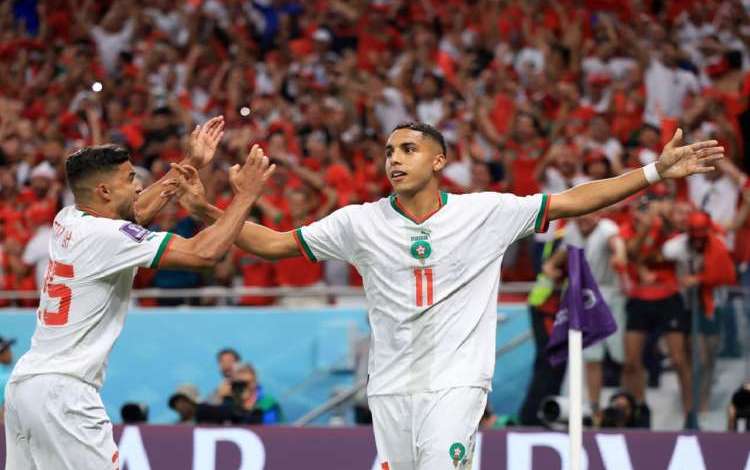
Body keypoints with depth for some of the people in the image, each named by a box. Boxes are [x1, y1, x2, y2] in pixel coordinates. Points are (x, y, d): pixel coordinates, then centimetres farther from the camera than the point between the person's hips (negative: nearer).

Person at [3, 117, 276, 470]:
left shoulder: (67, 221, 11)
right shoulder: (105, 235, -14)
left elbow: (137, 211, 32)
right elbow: (204, 253, -18)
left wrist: (191, 163, 33)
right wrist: (246, 195, -8)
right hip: (62, 390, -9)